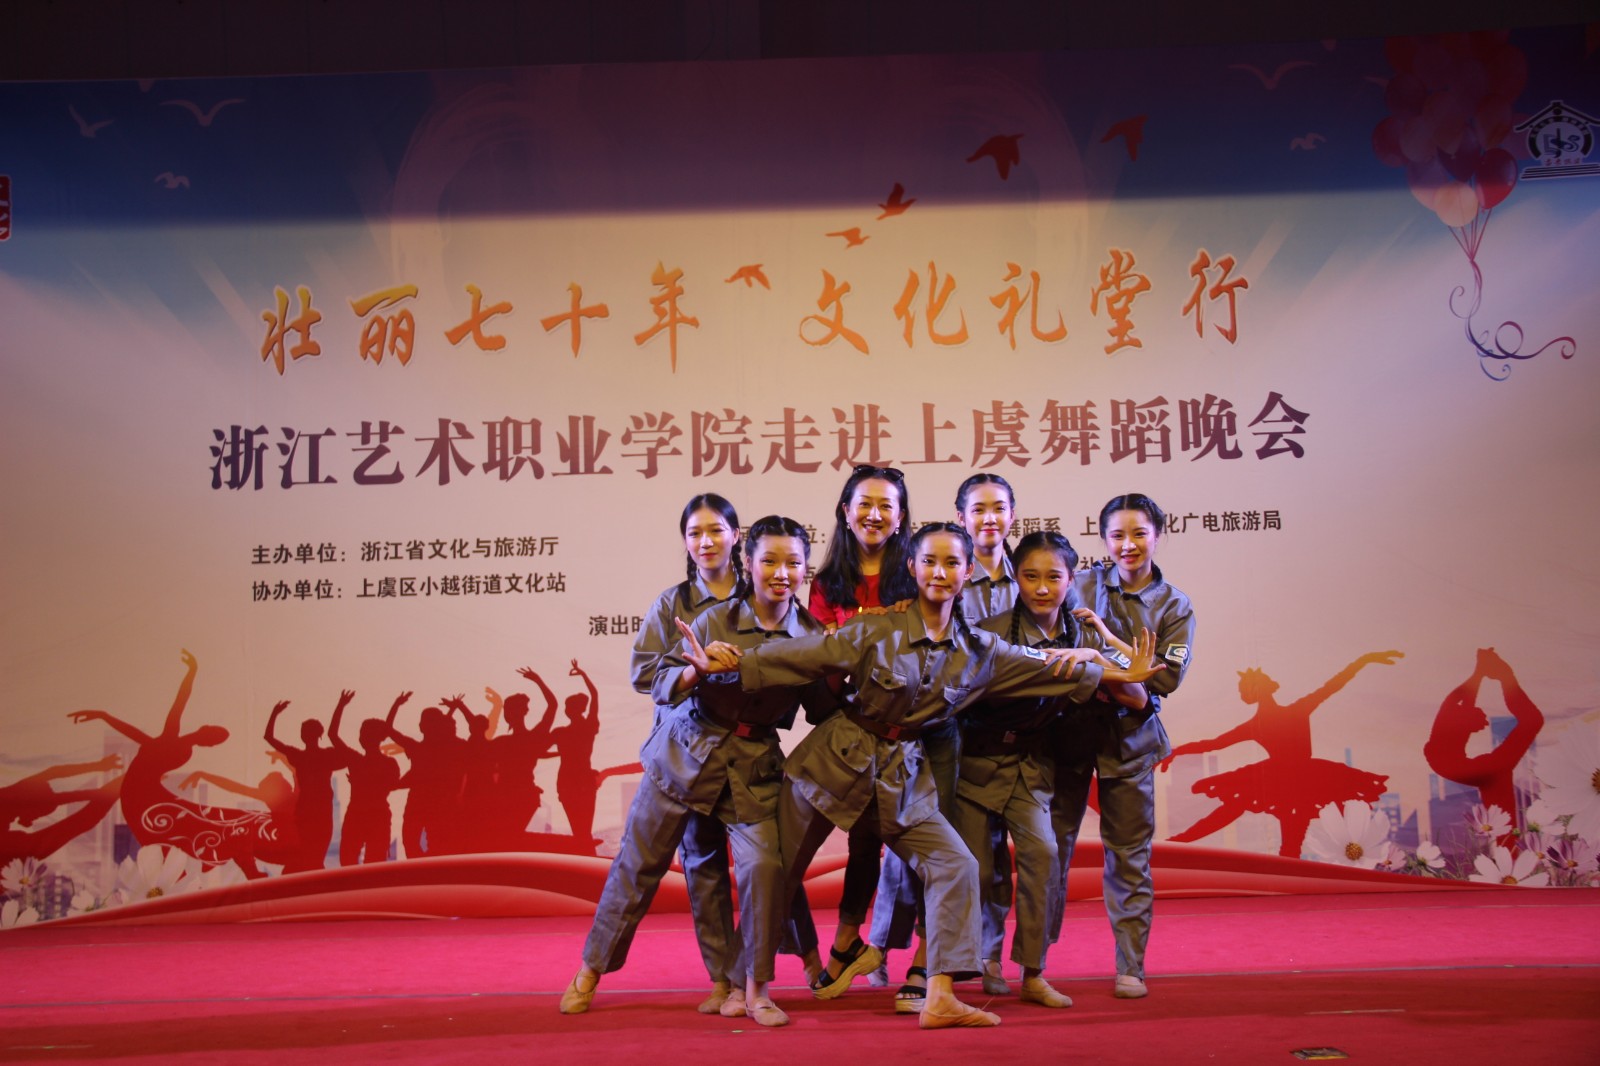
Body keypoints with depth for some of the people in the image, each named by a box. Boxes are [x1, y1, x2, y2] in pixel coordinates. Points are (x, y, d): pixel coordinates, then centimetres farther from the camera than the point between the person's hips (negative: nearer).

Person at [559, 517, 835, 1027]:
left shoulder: (811, 636, -4)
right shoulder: (716, 620, -10)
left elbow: (823, 713, 3)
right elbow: (662, 686, -8)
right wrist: (697, 669, -28)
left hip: (753, 767, 1)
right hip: (686, 754, -1)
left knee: (763, 863, -18)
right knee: (639, 862, 7)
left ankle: (754, 989, 0)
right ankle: (591, 970, 26)